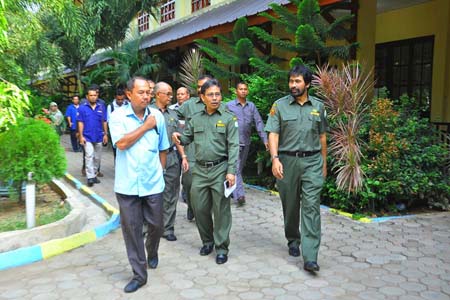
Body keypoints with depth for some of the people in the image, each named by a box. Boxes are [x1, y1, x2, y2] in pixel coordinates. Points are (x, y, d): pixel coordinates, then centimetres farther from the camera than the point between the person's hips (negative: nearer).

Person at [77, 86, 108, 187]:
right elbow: (80, 122, -4)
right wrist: (81, 136, -8)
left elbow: (104, 122, 6)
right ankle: (90, 177, -12)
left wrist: (105, 134, 3)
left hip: (99, 137, 3)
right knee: (89, 156, -11)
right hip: (87, 137, -3)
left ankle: (94, 174, 25)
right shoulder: (82, 108, -4)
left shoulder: (101, 107, 2)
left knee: (97, 157, 11)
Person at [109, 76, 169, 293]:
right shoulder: (118, 115, -5)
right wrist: (146, 127, -12)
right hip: (127, 184, -2)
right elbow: (121, 143, -19)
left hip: (153, 183, 2)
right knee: (131, 229, 4)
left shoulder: (157, 115, 3)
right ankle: (139, 274, 17)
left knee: (156, 225, 13)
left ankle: (152, 253, 44)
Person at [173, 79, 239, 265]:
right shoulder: (196, 118, 10)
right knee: (199, 208, 9)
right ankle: (207, 241, 30)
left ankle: (221, 247, 14)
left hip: (220, 169, -4)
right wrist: (178, 137, -5)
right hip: (200, 170, 4)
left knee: (221, 209, 1)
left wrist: (231, 171, -16)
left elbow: (233, 146, -8)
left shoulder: (229, 118, -3)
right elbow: (187, 138, 19)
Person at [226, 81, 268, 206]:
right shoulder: (229, 105, -1)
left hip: (246, 143, 4)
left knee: (240, 168, 14)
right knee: (235, 169, -11)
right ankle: (239, 195, -16)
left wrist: (265, 139, -4)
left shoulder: (251, 106, 8)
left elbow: (258, 123, 4)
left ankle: (233, 191, 29)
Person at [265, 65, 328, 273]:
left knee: (311, 206, -7)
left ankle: (310, 257, -8)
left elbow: (322, 136, 16)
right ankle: (293, 241, 35)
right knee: (290, 205, 11)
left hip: (312, 161, 1)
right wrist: (275, 158, -18)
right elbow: (273, 134, -5)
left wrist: (324, 162, 16)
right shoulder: (279, 106, 2)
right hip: (287, 160, 0)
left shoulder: (318, 106, 9)